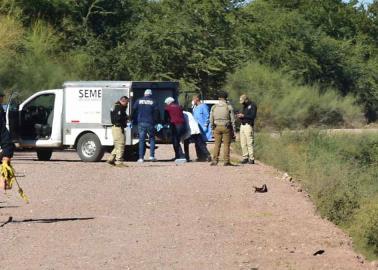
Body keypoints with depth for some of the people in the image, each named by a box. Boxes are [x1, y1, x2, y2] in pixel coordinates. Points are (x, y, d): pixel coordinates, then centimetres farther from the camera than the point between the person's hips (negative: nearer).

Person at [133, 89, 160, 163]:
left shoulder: (139, 101, 6)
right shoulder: (153, 102, 2)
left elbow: (133, 111, 6)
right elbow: (157, 112, -2)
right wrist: (157, 121, 5)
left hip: (141, 123, 1)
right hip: (150, 123, -1)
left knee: (141, 140, 3)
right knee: (152, 139, 12)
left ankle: (141, 157, -2)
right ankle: (152, 156, 1)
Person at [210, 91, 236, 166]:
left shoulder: (214, 107, 4)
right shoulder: (229, 107, -5)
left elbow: (211, 120, 6)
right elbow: (232, 120, -4)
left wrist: (212, 128, 15)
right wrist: (233, 130, 1)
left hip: (217, 127, 3)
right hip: (226, 128, -3)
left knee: (217, 145, 7)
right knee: (226, 145, 0)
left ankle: (215, 160, 2)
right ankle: (226, 161, -2)